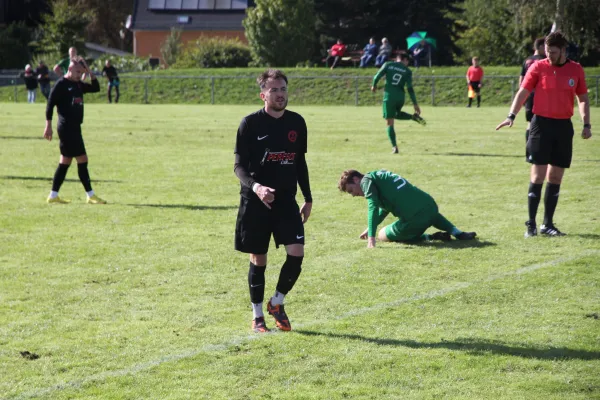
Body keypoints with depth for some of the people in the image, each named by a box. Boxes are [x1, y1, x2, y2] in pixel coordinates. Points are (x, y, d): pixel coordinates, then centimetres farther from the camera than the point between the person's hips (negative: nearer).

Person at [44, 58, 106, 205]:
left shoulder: (78, 84, 15)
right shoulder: (61, 84, -9)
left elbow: (96, 88, 17)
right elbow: (50, 104, -12)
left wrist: (90, 72, 4)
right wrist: (48, 125, -16)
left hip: (74, 128, 9)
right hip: (66, 128, -9)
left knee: (65, 162, 10)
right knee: (82, 160, -8)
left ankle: (53, 196, 13)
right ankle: (90, 195, -5)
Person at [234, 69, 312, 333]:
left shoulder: (296, 122, 7)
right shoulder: (250, 123, -7)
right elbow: (239, 165, -8)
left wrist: (308, 198, 15)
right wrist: (255, 186, -26)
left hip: (286, 201, 3)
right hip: (255, 202, -3)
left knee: (296, 253, -10)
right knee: (258, 259, 3)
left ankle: (277, 302, 14)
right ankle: (257, 316, 18)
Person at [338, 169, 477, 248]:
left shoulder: (366, 180, -1)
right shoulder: (380, 175, 26)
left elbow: (373, 207, -15)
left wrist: (371, 237, -19)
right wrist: (370, 228, 35)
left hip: (414, 219, -9)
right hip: (431, 205, 9)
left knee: (382, 235, 14)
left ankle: (429, 238, -2)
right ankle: (457, 232, 19)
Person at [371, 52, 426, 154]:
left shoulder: (388, 65, 3)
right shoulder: (407, 71, 4)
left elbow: (377, 76, -2)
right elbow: (410, 88, -2)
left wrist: (374, 85, 19)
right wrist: (415, 104, -1)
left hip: (389, 97, -2)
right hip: (400, 98, 2)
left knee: (389, 123, 2)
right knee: (397, 114, 32)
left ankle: (394, 147, -7)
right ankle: (414, 116, 8)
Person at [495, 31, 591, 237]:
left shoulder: (576, 70, 5)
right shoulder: (538, 67, -3)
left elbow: (583, 98, 13)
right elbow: (523, 92, -6)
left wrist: (586, 124, 3)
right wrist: (511, 116, -20)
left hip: (564, 127, 3)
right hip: (542, 124, -3)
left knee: (556, 178, 6)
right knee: (538, 176, -5)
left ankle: (548, 224, 13)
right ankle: (531, 224, 0)